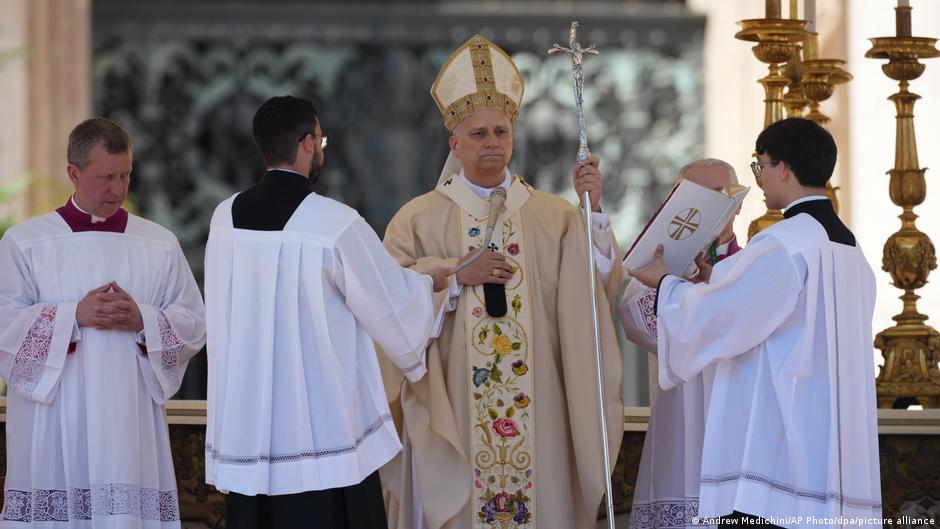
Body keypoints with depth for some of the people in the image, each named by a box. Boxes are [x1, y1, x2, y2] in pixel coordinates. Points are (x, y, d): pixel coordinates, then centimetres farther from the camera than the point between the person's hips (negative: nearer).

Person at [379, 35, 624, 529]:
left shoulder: (552, 216, 7)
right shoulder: (418, 219, 5)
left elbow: (598, 284, -6)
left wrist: (592, 209, -19)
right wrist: (456, 276, -14)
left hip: (536, 411, 1)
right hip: (451, 411, -1)